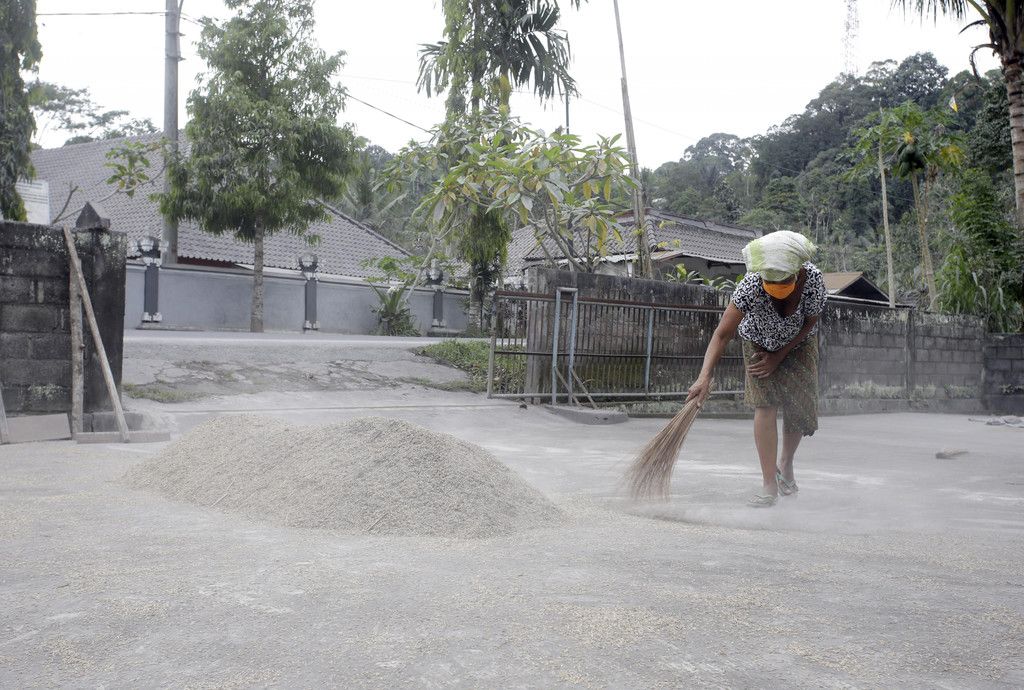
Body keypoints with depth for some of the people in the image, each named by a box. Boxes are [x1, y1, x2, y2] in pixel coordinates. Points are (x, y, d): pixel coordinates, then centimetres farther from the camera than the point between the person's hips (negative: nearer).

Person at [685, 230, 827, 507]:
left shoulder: (813, 279, -33)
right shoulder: (752, 285, -37)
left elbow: (810, 324, -15)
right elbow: (723, 333, -38)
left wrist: (778, 357, -18)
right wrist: (705, 376, -48)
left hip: (799, 343, 2)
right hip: (759, 342, -2)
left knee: (800, 408, -1)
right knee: (764, 404, -17)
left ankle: (785, 464, 29)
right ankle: (770, 485, -13)